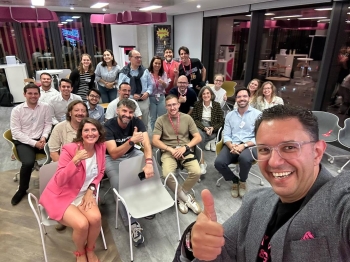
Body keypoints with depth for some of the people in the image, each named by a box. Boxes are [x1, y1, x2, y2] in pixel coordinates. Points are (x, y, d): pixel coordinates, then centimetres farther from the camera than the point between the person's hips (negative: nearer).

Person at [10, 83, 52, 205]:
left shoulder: (45, 106, 2)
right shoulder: (17, 110, -4)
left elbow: (48, 124, 7)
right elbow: (16, 132, -7)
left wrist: (44, 137, -12)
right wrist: (34, 143, -16)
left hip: (40, 139, 3)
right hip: (23, 141, -2)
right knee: (28, 163, -29)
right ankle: (22, 190, 0)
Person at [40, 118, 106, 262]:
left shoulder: (100, 147, -6)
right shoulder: (69, 149, -22)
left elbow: (100, 172, 8)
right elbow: (59, 181, -24)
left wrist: (91, 190, -7)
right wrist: (75, 161, -38)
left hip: (84, 193, 4)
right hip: (61, 195, -4)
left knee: (95, 218, -23)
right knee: (82, 224, -25)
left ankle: (90, 250, 11)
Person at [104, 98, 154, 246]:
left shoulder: (137, 122, -12)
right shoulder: (108, 126, -21)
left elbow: (146, 143, -25)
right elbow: (114, 154, -29)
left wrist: (149, 163, -44)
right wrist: (132, 141, -43)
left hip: (131, 154, 4)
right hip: (112, 158, -3)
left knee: (153, 161, -21)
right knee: (120, 185, -28)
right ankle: (132, 224, -19)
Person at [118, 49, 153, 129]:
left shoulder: (145, 70, 4)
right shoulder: (124, 73, -7)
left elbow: (150, 84, 9)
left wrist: (147, 92, -10)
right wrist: (132, 96, -19)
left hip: (144, 101, 3)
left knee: (144, 124, 17)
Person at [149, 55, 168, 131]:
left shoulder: (163, 73, 3)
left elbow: (166, 85, -9)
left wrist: (163, 82, -29)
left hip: (161, 98, 3)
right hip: (151, 98, -3)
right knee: (153, 119, 10)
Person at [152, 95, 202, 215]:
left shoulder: (187, 118, 5)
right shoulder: (161, 120, 1)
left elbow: (198, 137, 3)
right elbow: (155, 141, -4)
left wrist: (184, 147, -12)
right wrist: (171, 149, -15)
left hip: (185, 150, 2)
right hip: (168, 151, -1)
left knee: (196, 172, -24)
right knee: (167, 174, -29)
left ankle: (181, 196, 5)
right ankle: (186, 197, 0)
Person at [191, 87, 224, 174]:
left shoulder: (217, 105, 5)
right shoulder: (197, 104, 7)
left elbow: (221, 122, 4)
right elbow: (194, 119, -1)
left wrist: (212, 128, -16)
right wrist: (204, 128, -17)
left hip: (212, 129, -1)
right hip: (200, 126, 1)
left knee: (199, 137, -32)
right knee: (199, 134, -35)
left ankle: (201, 163, -21)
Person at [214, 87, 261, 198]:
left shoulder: (257, 114, 3)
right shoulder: (229, 115, 14)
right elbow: (226, 135, 7)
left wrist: (244, 145, -20)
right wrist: (231, 146, -15)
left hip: (249, 145, -3)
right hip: (232, 145, 3)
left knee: (244, 158, -38)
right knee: (218, 163, -26)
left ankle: (243, 181, 0)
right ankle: (234, 180, 9)